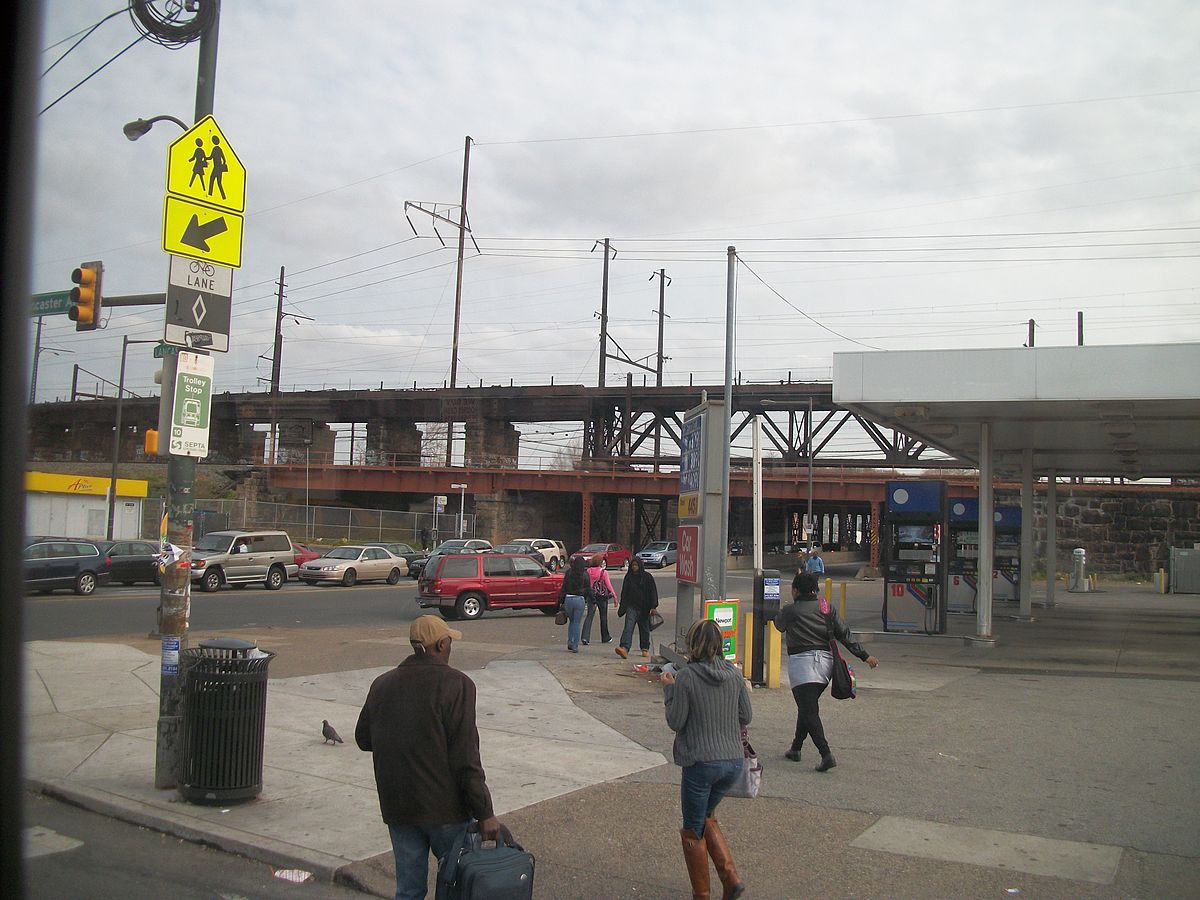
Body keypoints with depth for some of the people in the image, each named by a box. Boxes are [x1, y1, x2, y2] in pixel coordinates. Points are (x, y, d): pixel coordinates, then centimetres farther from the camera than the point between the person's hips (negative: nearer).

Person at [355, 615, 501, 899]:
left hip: (397, 807, 5)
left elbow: (363, 739, 15)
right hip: (445, 807, -5)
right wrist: (484, 812, -14)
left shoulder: (382, 685, 4)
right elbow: (466, 757, -18)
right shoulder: (455, 684, -14)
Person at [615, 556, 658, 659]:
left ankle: (645, 649, 26)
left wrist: (653, 607, -7)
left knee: (644, 629, 10)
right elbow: (624, 592, 14)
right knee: (628, 627, -15)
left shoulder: (647, 577, -1)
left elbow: (653, 592, -1)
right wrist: (622, 607, 11)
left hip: (644, 608, -1)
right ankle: (624, 648, -28)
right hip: (631, 607, 1)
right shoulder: (628, 577, 7)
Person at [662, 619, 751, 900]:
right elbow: (746, 717, 6)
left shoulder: (686, 677, -14)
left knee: (693, 831, 13)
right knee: (707, 817, 26)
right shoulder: (734, 674, 0)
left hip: (701, 762, -5)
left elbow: (675, 722, -8)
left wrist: (669, 689, 2)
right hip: (733, 761, 6)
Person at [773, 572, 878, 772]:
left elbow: (779, 625, 17)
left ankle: (826, 754, -21)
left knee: (809, 711, -8)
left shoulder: (790, 611, -4)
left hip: (801, 661, -6)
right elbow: (844, 634, 2)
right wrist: (864, 655, 2)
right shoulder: (827, 608, 7)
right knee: (807, 707, 20)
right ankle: (795, 748, 31)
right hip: (825, 660, 6)